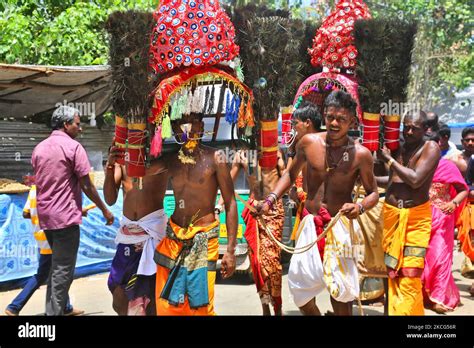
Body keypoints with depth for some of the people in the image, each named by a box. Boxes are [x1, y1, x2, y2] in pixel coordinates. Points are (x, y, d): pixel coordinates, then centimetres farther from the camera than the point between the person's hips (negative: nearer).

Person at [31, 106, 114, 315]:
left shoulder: (39, 148, 11)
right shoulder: (73, 147, -11)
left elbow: (40, 182, 17)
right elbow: (86, 186, -13)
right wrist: (105, 210, -2)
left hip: (45, 217, 8)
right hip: (65, 217, -8)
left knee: (56, 266, 22)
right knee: (63, 270, -1)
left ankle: (52, 309, 28)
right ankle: (55, 312, 1)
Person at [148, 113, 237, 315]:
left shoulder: (214, 158, -7)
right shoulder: (170, 160, 5)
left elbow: (230, 203, -6)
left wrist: (230, 249, -10)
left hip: (204, 239, -4)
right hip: (173, 237, 4)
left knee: (201, 306, -2)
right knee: (167, 305, 8)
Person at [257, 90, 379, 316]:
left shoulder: (360, 154, -7)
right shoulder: (308, 143, -1)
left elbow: (373, 193, 3)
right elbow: (291, 174, 13)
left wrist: (360, 207, -18)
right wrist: (271, 199, 1)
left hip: (339, 225, -3)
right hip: (310, 222, 3)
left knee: (340, 286, 0)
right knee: (300, 282, 6)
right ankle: (314, 314, 34)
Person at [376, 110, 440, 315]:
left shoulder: (430, 148, -5)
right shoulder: (399, 148, 12)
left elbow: (415, 180, -18)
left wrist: (388, 159, -10)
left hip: (416, 217, -5)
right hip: (391, 214, 5)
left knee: (409, 273, -8)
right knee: (392, 270, 8)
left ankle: (407, 311, 0)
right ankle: (394, 309, 17)